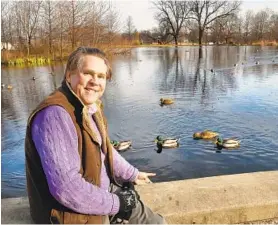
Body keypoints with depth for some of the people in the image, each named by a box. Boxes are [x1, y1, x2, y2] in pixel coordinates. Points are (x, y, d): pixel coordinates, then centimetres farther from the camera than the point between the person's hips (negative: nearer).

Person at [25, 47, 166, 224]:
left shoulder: (91, 108, 3)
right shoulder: (55, 114, -28)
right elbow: (66, 188, -33)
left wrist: (132, 174, 23)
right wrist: (116, 204, -20)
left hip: (103, 194, 9)